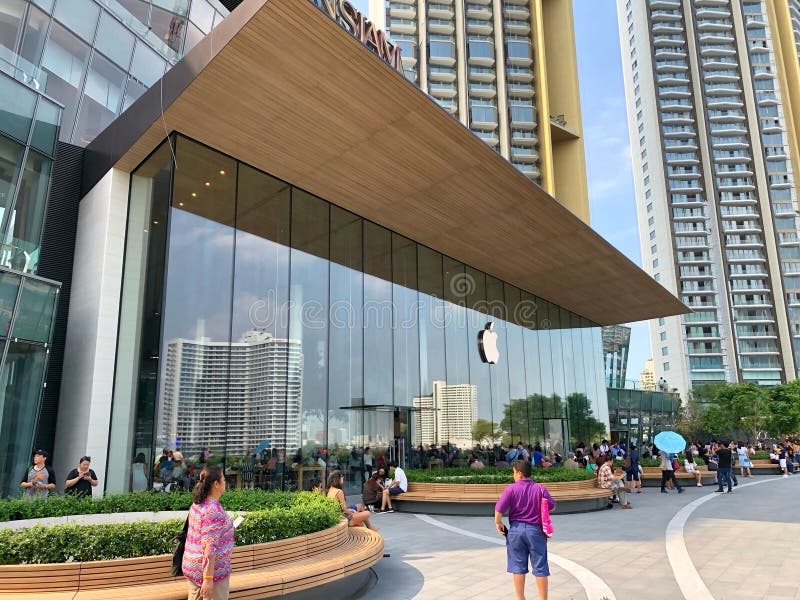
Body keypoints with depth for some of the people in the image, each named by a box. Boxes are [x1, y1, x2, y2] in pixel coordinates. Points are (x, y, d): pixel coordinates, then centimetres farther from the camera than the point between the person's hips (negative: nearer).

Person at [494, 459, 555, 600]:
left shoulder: (511, 489, -8)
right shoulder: (540, 488, -5)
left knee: (518, 567, 11)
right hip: (536, 530, 0)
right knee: (540, 568, 9)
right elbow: (552, 506, 2)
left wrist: (498, 523, 1)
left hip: (516, 529, 0)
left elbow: (499, 509, -15)